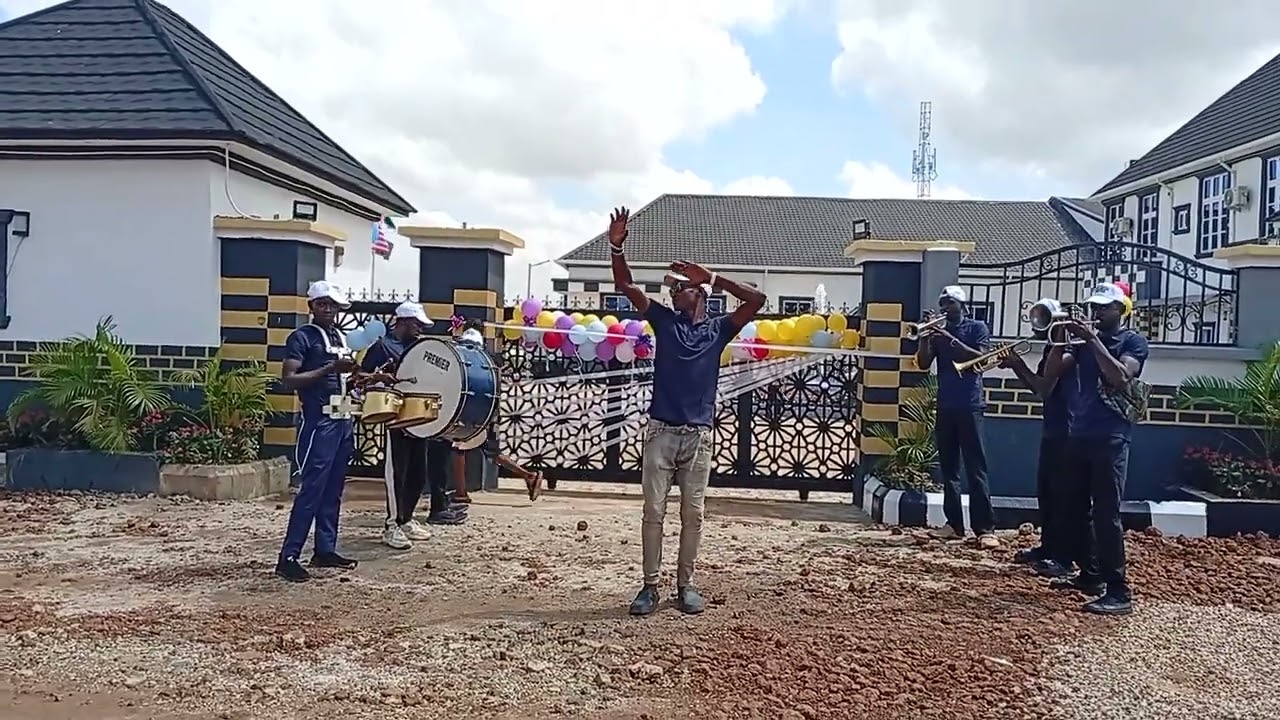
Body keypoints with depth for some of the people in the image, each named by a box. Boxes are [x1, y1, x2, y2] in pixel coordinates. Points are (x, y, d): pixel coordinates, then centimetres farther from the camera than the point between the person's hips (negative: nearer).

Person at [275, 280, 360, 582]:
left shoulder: (340, 337, 17)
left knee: (332, 491, 11)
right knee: (311, 490, -10)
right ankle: (288, 557, -4)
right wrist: (330, 369, -23)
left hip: (343, 420, 8)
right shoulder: (301, 337, -7)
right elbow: (288, 380, -17)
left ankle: (325, 550, 19)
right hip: (318, 422, -8)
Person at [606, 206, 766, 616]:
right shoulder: (664, 320, 9)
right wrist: (616, 247, -13)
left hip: (699, 436, 0)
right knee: (653, 511, 2)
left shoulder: (719, 329, 7)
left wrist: (711, 277, -6)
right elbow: (625, 285, 2)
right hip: (661, 432, 0)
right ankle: (650, 585, 10)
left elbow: (757, 300, -6)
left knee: (692, 514, 7)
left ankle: (686, 584, 18)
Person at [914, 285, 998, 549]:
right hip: (945, 406, 5)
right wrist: (926, 336, -9)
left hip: (970, 406, -5)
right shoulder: (938, 332, 14)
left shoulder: (977, 328, 4)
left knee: (975, 468, -8)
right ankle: (954, 523, 10)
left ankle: (985, 528, -8)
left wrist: (951, 340, -17)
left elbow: (981, 358, -11)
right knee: (948, 467, 5)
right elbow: (923, 363, 4)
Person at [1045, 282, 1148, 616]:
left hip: (1110, 440, -6)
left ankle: (1118, 592, -8)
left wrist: (1093, 340, -17)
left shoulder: (1133, 342, 0)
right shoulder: (1085, 340, 15)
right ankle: (1090, 575, 26)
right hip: (1079, 436, 7)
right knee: (1076, 511, 12)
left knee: (1106, 514, -11)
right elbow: (1052, 369, 5)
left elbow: (1119, 376, -18)